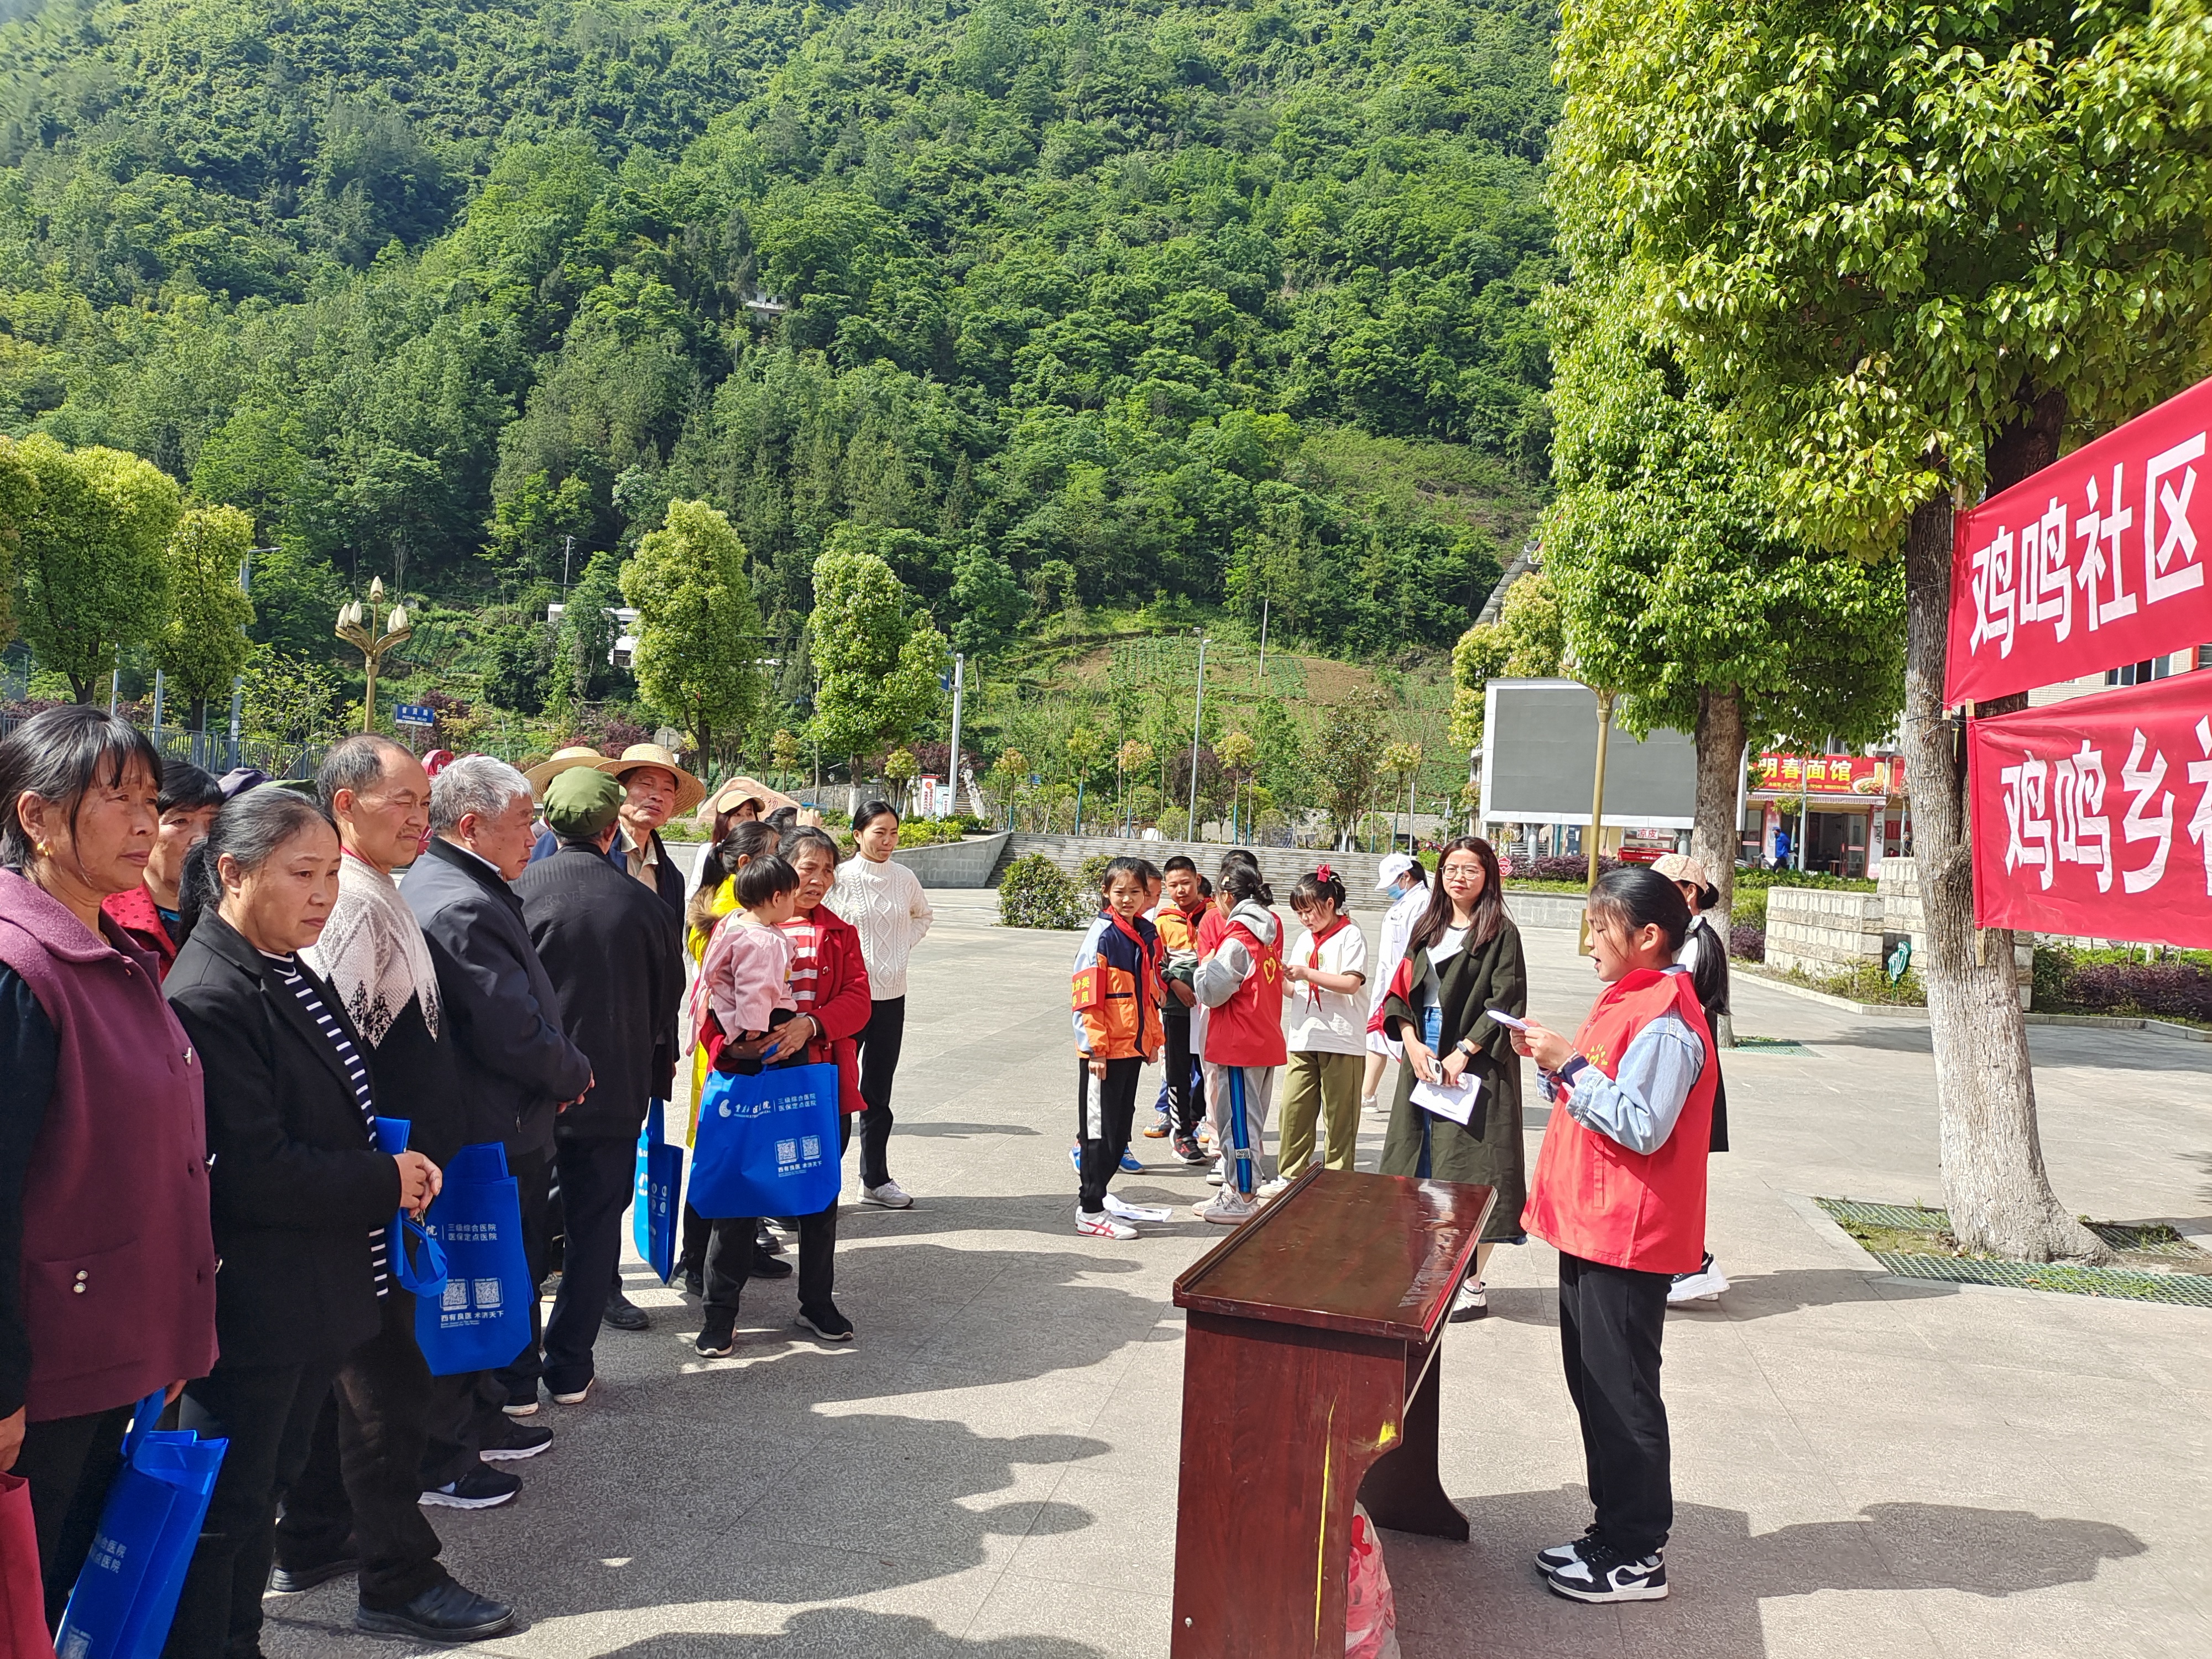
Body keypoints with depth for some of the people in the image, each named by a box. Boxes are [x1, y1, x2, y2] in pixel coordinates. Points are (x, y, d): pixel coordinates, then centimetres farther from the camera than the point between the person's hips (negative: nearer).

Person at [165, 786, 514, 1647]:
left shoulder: (293, 973, 9)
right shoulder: (210, 998, -21)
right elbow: (253, 1170, -24)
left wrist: (396, 1166, 3)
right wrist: (384, 1181, -13)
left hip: (320, 1287, 10)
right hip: (254, 1308, -9)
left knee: (271, 1477, 21)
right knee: (225, 1509, 5)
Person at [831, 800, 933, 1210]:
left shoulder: (904, 878, 5)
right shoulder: (842, 878, -10)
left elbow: (923, 916, 23)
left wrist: (904, 946, 9)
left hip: (892, 995, 5)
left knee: (879, 1091, 14)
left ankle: (875, 1179, 25)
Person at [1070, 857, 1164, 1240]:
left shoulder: (1148, 934, 9)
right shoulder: (1103, 936, -14)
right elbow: (1087, 997, -17)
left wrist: (1154, 1037, 18)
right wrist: (1095, 1048, -19)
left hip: (1133, 1047, 7)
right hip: (1104, 1050, -7)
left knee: (1120, 1128, 15)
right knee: (1101, 1129, 0)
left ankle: (1096, 1192, 28)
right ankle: (1090, 1212, 8)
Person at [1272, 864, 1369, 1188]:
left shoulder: (1350, 936, -5)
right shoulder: (1305, 940, 16)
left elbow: (1351, 983, -16)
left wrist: (1307, 974, -20)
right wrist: (1280, 979, -4)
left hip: (1341, 1039, -6)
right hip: (1304, 1039, 6)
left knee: (1339, 1113, 1)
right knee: (1294, 1107, 4)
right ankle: (1290, 1175, 14)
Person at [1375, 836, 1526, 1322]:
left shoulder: (1501, 933, -4)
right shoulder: (1427, 930, 13)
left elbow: (1506, 1004, -11)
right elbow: (1400, 990, 10)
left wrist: (1462, 1054, -17)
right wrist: (1412, 1043, -6)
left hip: (1476, 1063, -6)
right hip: (1422, 1057, 6)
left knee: (1468, 1170, -5)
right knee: (1421, 1162, 9)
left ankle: (1472, 1283, 2)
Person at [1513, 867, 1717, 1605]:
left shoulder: (1665, 1023, -19)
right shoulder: (1624, 1002, 13)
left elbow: (1642, 1126, -25)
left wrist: (1571, 1066, -23)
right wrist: (1555, 1064, 5)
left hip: (1627, 1238, -10)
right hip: (1590, 1225, 10)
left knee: (1621, 1393, 0)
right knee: (1593, 1385, 17)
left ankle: (1637, 1555, 13)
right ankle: (1614, 1530, 29)